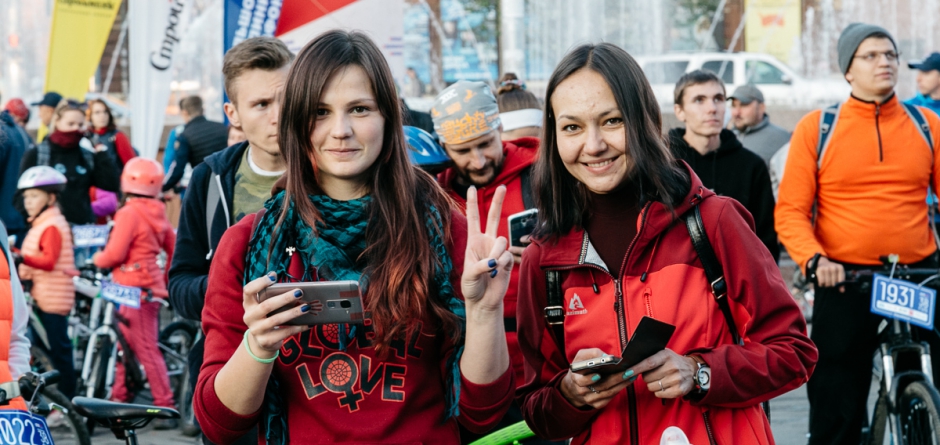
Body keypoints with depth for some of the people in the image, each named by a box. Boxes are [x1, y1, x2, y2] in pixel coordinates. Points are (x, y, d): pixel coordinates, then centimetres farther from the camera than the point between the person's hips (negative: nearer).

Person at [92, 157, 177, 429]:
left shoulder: (130, 213, -15)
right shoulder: (157, 213, 11)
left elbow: (115, 254, -19)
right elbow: (174, 249, 17)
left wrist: (95, 261, 1)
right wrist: (167, 281, 28)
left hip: (135, 288, -9)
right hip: (151, 286, 9)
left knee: (146, 350, -8)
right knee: (124, 345, 17)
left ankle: (166, 408, -9)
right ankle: (118, 401, 25)